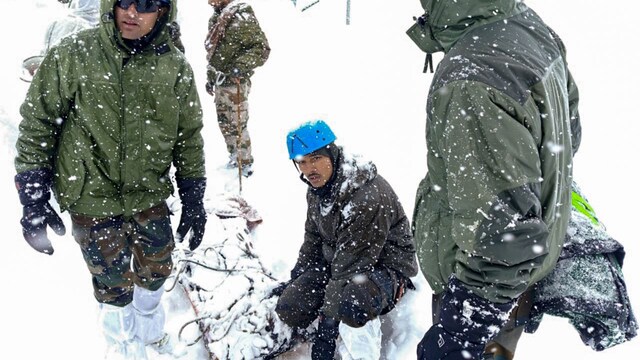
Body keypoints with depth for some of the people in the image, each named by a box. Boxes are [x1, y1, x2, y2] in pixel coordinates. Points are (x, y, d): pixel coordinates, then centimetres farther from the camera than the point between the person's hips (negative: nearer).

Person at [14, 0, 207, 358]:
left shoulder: (176, 67, -6)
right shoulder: (72, 55, -12)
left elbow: (190, 136, 3)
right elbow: (38, 123, -6)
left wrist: (194, 200, 5)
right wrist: (33, 197, -8)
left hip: (150, 196, 3)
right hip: (92, 199, -2)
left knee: (156, 270, 19)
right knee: (114, 283, 12)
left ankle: (150, 325, 52)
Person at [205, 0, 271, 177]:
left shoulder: (242, 17, -14)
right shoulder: (216, 18, 13)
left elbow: (262, 48, -18)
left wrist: (240, 66, -28)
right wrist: (211, 77, 24)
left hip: (235, 83, -9)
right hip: (220, 83, 9)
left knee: (237, 125, -3)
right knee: (224, 123, 16)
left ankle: (246, 163, 12)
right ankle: (234, 157, 32)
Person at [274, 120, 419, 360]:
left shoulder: (368, 197, -31)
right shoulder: (317, 189, -3)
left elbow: (350, 266, -28)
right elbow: (313, 239, 14)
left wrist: (327, 324, -24)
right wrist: (295, 281, 17)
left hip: (384, 265, -8)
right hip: (335, 260, 8)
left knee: (351, 306, -39)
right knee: (289, 310, -6)